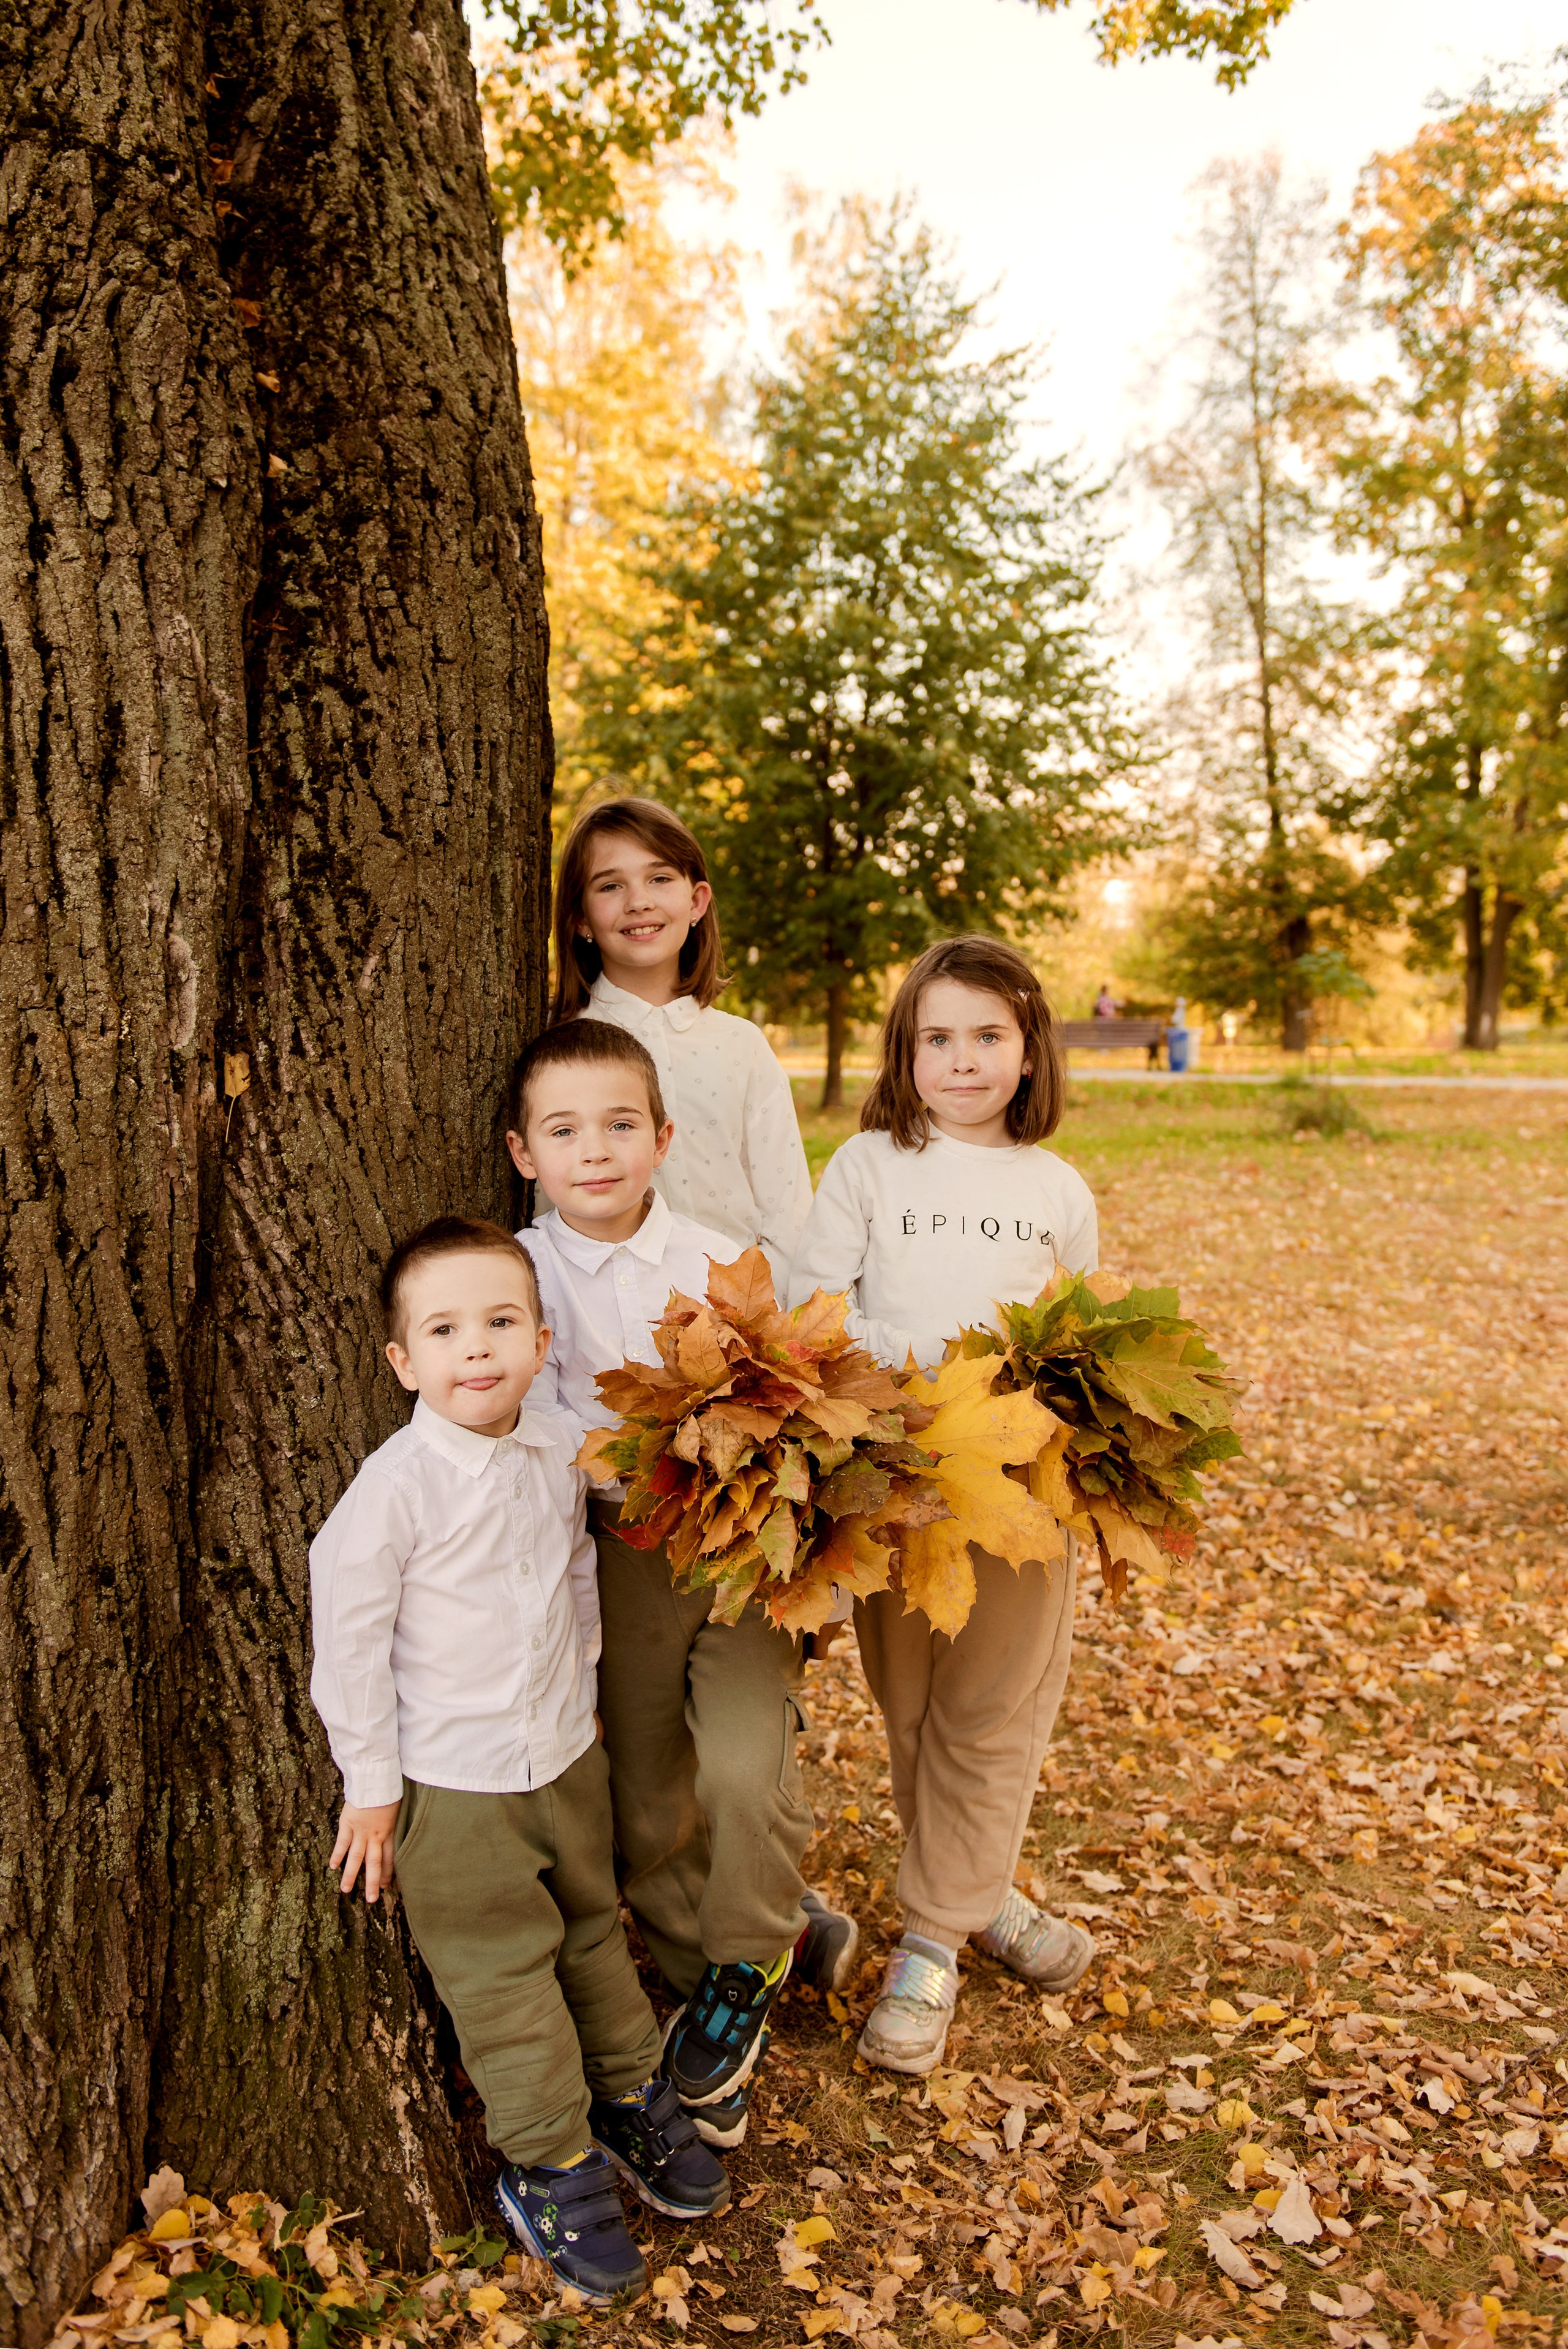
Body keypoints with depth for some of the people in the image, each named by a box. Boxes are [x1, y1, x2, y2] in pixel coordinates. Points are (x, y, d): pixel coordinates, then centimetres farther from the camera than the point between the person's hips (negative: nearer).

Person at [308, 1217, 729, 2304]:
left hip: (569, 1754, 5)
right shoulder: (395, 1486, -24)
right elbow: (349, 1635, -16)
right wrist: (372, 1785, -10)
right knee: (502, 1970, 8)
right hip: (453, 1782, -5)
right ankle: (552, 2165, 26)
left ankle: (632, 2095, 41)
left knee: (594, 1928, 21)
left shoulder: (558, 1451, -6)